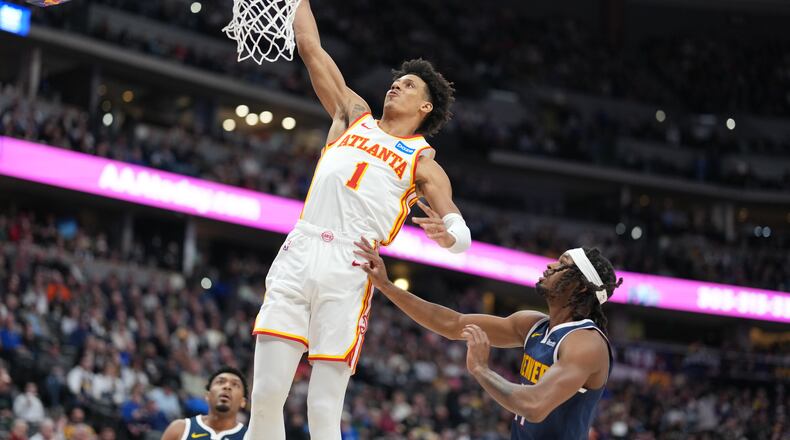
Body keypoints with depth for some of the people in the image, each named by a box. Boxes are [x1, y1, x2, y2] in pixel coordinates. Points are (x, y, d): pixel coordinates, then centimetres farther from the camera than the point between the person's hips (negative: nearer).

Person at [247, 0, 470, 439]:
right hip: (297, 256, 3)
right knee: (265, 398, -6)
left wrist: (447, 235, -21)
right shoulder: (353, 115, 23)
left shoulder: (423, 163, 12)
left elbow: (462, 235, 2)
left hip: (349, 272, -3)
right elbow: (311, 48, 25)